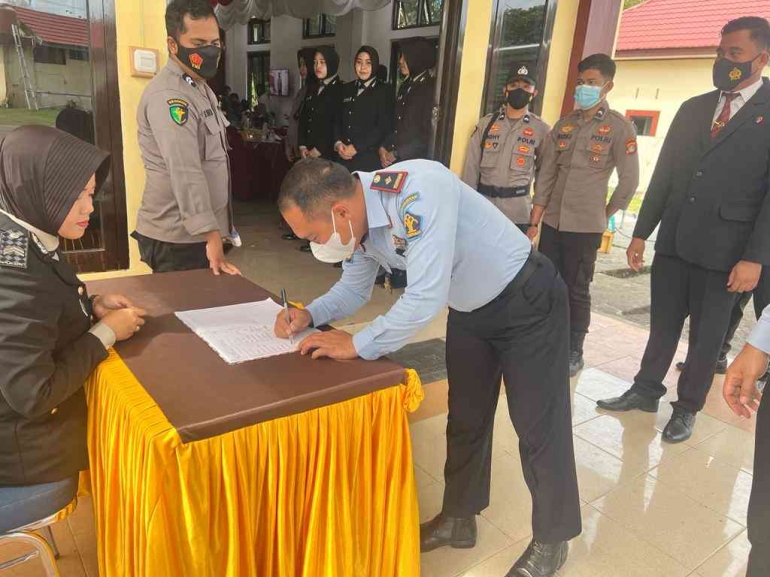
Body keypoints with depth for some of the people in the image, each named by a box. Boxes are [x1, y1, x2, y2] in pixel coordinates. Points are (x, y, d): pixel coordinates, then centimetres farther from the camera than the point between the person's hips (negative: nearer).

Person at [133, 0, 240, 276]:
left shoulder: (200, 87, 14)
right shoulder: (168, 96, -19)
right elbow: (185, 173, -30)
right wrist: (212, 237, -36)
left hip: (197, 233, 9)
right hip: (176, 239, -9)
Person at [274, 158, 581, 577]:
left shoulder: (419, 193, -36)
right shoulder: (357, 218, -10)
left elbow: (426, 299, -39)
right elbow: (353, 289, 5)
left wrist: (357, 345, -29)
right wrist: (309, 315, -13)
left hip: (527, 300, -7)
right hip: (469, 309, 7)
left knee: (538, 426, 5)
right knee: (465, 419, 16)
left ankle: (551, 540, 27)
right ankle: (459, 518, 36)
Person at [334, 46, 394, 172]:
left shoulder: (384, 91, 0)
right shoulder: (346, 89, 15)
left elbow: (384, 127, -9)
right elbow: (338, 119, 15)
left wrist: (356, 147, -13)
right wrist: (338, 143, -5)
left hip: (370, 158, -4)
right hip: (344, 156, 4)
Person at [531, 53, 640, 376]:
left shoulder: (619, 128, -5)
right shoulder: (563, 126, 8)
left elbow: (629, 181, -3)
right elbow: (545, 176, 6)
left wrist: (605, 216, 1)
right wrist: (534, 222, 3)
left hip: (585, 226, -4)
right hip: (552, 222, 4)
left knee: (576, 291, 5)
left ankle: (574, 353, 21)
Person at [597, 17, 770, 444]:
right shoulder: (693, 108, 11)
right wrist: (641, 232, 8)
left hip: (723, 250, -4)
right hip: (673, 241, 4)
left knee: (707, 336, 10)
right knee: (663, 324, 14)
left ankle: (688, 408, 27)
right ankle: (645, 390, 31)